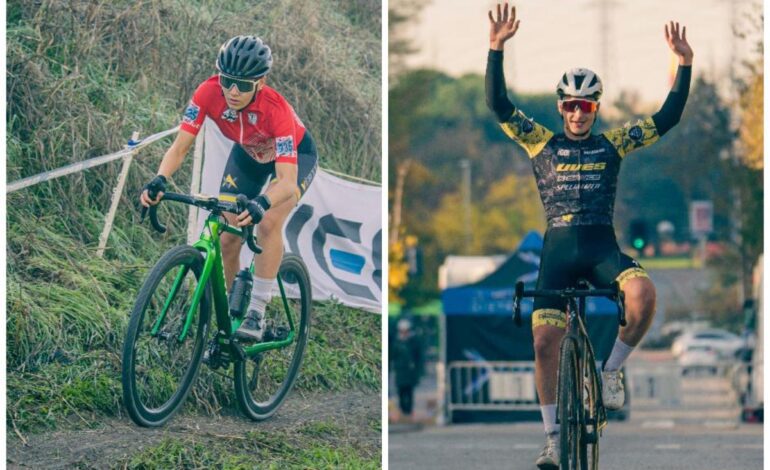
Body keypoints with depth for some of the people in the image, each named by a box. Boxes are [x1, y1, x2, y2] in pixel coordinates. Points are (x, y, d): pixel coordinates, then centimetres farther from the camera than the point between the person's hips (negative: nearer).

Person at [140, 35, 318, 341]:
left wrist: (261, 204, -67)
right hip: (248, 154, 4)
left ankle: (256, 314, -19)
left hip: (295, 154, -4)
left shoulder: (275, 108, -41)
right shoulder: (209, 93, -32)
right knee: (227, 237, -7)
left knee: (268, 223, -28)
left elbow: (287, 180, -47)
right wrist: (159, 180, -50)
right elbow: (180, 147, -30)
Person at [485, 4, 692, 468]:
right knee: (545, 342, -10)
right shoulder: (542, 142, 8)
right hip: (558, 248, 0)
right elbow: (498, 104, -3)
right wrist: (497, 49, -14)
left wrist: (685, 64, -4)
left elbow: (668, 118, 6)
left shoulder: (613, 144, 10)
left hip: (603, 246, 0)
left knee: (644, 294, -32)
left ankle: (612, 369, -7)